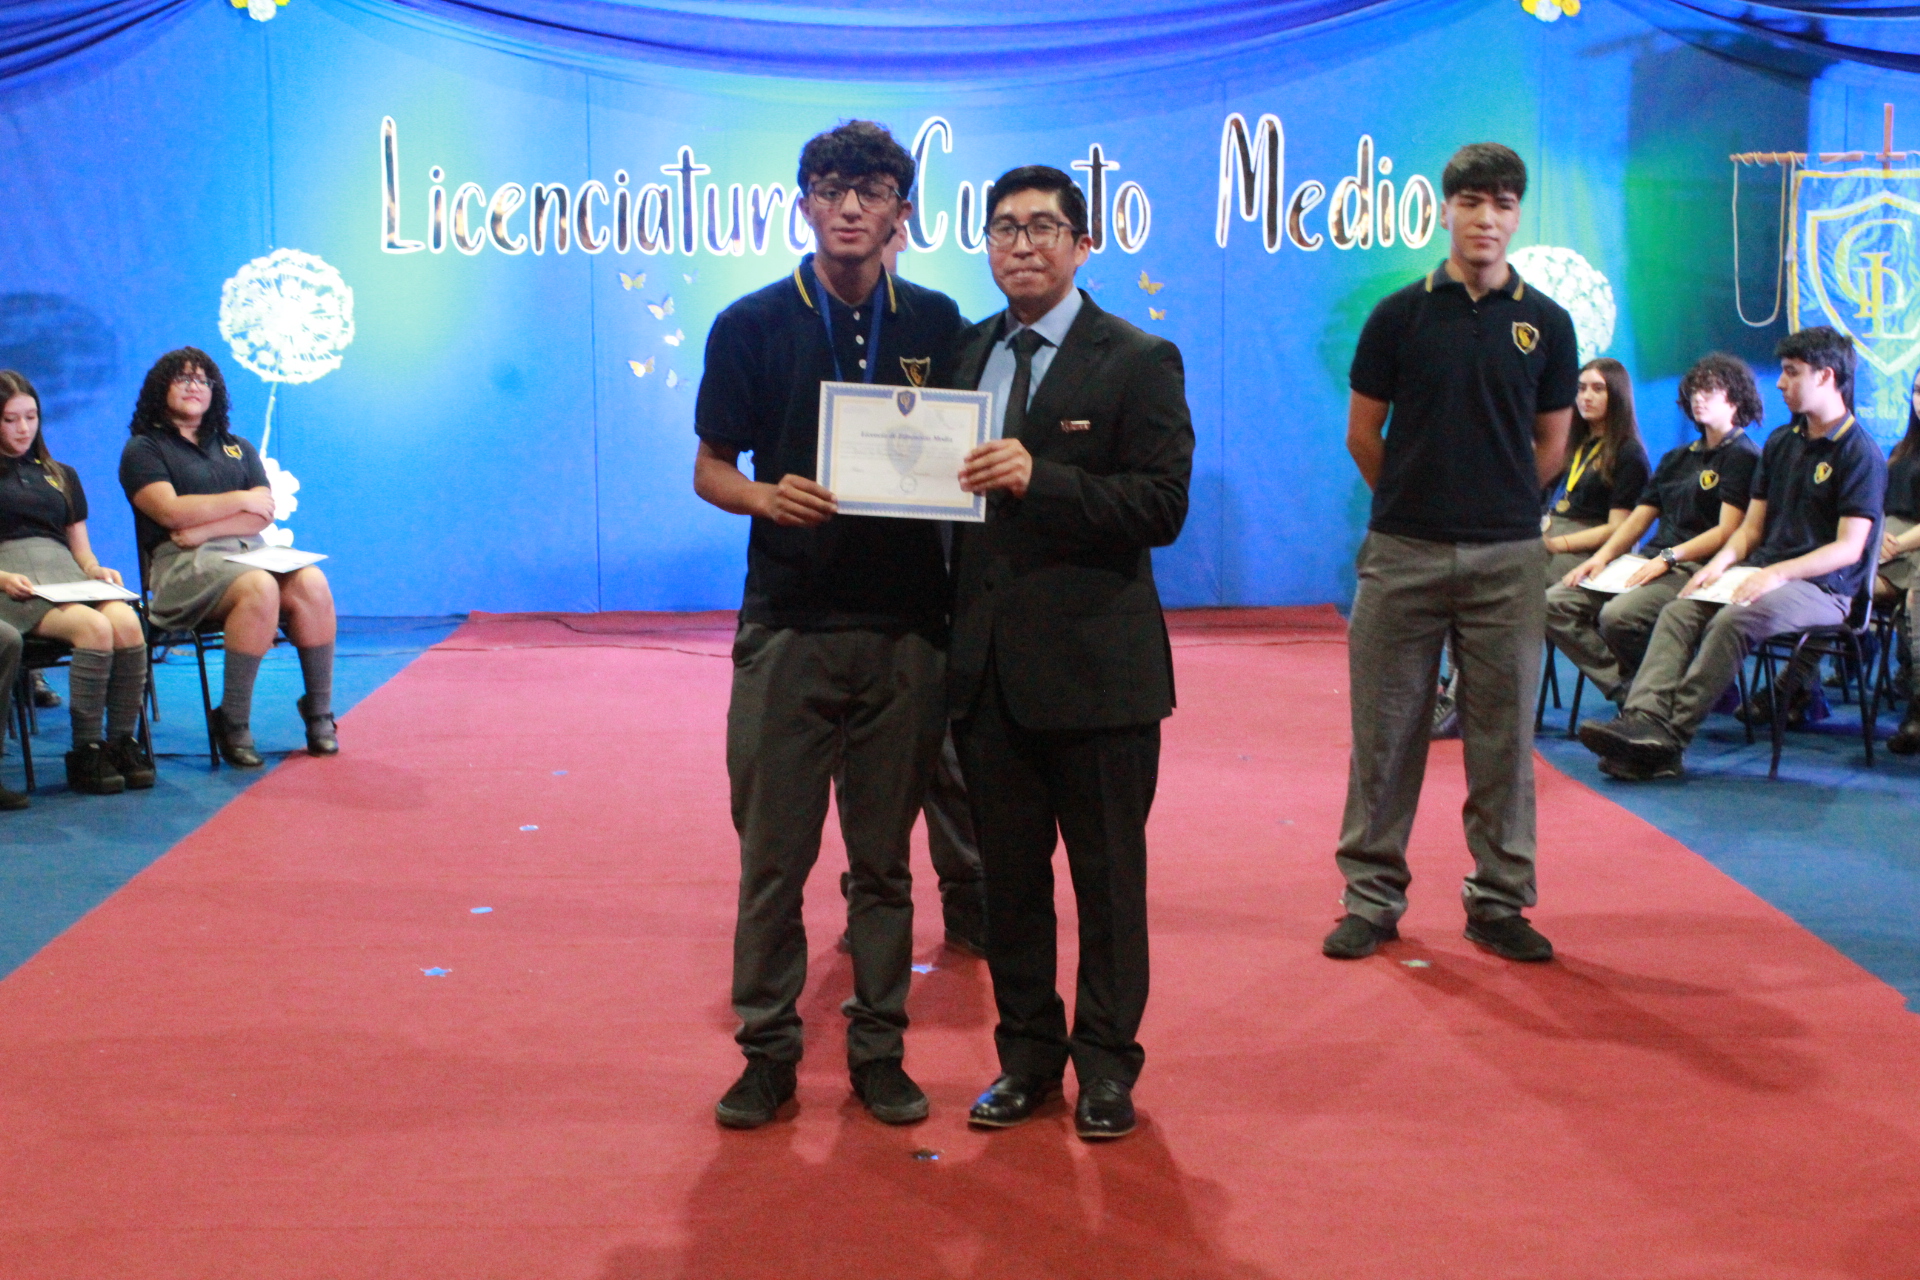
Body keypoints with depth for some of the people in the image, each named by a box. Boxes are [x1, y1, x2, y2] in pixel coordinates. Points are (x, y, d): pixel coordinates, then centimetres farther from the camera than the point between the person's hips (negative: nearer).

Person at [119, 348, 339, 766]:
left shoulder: (236, 448, 24)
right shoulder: (144, 449, 10)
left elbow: (264, 513, 9)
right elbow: (171, 511, -8)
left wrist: (204, 528, -7)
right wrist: (241, 500, 0)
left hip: (251, 552, 5)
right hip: (183, 562, -5)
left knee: (312, 584, -28)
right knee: (260, 589, -36)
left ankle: (319, 715, -23)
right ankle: (233, 724, -29)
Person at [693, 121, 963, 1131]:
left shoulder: (937, 325, 7)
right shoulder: (753, 326, 3)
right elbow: (710, 468, 5)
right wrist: (764, 496, -16)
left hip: (904, 631, 1)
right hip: (787, 628, -1)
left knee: (884, 858, 9)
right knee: (773, 856, 4)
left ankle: (878, 1050, 20)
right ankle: (768, 1050, 17)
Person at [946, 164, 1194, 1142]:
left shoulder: (1138, 362, -3)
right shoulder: (964, 354, 13)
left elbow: (1163, 507, -12)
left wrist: (1037, 479, -22)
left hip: (1095, 666, -4)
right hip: (986, 662, 5)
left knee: (1108, 876, 6)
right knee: (1007, 871, 12)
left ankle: (1106, 1062, 21)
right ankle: (1026, 1053, 26)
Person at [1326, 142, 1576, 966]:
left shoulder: (1545, 324, 5)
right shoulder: (1400, 315, 1)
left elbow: (1552, 445, 12)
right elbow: (1362, 433, 7)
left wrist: (1495, 508, 12)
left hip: (1508, 558, 1)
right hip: (1403, 553, -1)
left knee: (1503, 736, 6)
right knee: (1385, 731, 4)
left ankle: (1499, 900, 17)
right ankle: (1372, 895, 14)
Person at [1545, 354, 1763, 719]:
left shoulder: (1743, 457, 1)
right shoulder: (1677, 458, 26)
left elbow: (1728, 532, -10)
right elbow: (1639, 518, 21)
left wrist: (1668, 558, -19)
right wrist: (1602, 556, 3)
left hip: (1695, 569, -8)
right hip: (1651, 562, 8)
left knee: (1619, 615, -35)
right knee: (1554, 603, -12)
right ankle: (1626, 688, -20)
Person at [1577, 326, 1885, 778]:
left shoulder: (1861, 452, -5)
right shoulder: (1780, 443, 19)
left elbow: (1849, 549, -12)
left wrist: (1777, 573, -21)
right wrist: (1721, 561, -3)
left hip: (1822, 587, -7)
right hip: (1763, 574, 7)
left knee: (1735, 619, -34)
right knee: (1678, 612, -19)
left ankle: (1671, 735, -37)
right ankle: (1645, 717, -40)